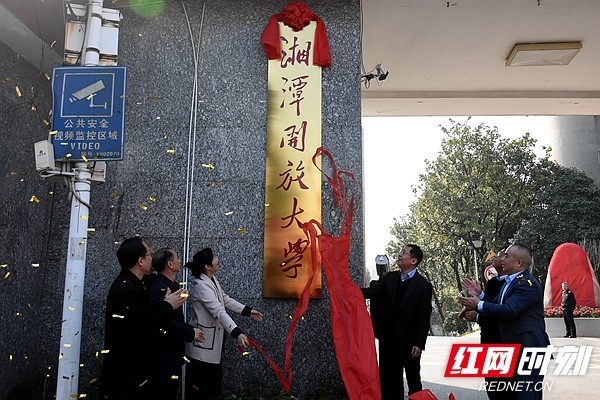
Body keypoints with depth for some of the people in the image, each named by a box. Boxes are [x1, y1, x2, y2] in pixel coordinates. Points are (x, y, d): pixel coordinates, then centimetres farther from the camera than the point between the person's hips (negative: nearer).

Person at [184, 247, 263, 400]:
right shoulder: (201, 286, -25)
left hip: (214, 339, 10)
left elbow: (225, 299, 16)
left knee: (213, 377, 18)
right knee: (200, 382, 3)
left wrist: (247, 310, 12)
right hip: (203, 341, -10)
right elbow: (219, 311, -34)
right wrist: (238, 333, -42)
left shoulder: (212, 279, 5)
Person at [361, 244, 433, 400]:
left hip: (409, 342, -4)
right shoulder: (390, 278, 4)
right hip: (389, 340, 5)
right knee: (389, 380, 14)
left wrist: (419, 344, -13)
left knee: (413, 381, 11)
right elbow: (371, 292, -3)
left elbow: (424, 318, -10)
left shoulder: (423, 285, -10)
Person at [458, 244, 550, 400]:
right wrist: (480, 295, 2)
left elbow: (509, 310, -29)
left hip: (529, 348, -10)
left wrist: (479, 305, -21)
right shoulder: (510, 281, 13)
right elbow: (497, 305, 16)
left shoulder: (527, 284, -19)